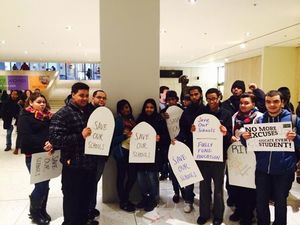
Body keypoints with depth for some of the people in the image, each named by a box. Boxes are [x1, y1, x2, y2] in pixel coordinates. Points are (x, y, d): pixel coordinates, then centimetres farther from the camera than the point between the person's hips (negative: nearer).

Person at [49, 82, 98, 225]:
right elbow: (55, 139, -22)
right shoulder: (62, 114, -12)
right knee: (72, 197, 7)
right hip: (73, 165, -7)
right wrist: (80, 136, -28)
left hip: (89, 163, 7)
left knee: (86, 195, 21)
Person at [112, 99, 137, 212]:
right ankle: (123, 202, 17)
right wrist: (125, 136, -23)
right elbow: (114, 138, -11)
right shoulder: (118, 120, -6)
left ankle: (125, 198, 27)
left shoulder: (132, 119, 13)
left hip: (132, 151, 6)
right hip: (122, 152, -6)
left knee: (133, 176, 8)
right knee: (121, 176, 3)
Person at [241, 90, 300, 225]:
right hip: (262, 170, 2)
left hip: (284, 171, -2)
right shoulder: (259, 120, 4)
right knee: (261, 203, 14)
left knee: (280, 203, 15)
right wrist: (244, 138, -12)